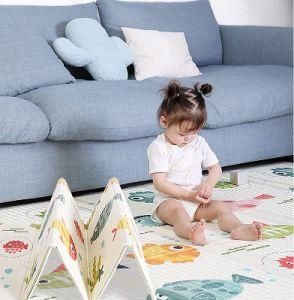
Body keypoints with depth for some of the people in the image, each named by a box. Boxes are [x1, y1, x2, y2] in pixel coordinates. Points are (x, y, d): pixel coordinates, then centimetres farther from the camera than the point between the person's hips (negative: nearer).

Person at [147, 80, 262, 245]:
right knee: (177, 210, -36)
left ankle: (238, 229, -44)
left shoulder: (199, 143, 8)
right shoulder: (158, 147, -9)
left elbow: (216, 168, 13)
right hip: (169, 200, -6)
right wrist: (188, 195, -20)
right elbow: (159, 182, -15)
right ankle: (191, 232, -66)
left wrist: (209, 183, -11)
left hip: (197, 201, 6)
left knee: (221, 207, -17)